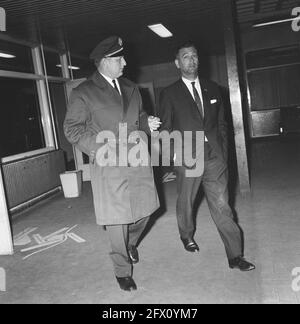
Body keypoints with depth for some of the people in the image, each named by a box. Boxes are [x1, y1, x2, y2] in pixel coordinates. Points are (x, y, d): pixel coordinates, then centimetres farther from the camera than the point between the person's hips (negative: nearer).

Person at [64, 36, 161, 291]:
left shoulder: (131, 88, 14)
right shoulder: (83, 93, -5)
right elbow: (72, 129, -4)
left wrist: (147, 122, 2)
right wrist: (97, 143, -18)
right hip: (109, 165, -5)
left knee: (145, 208, 14)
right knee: (117, 220, 1)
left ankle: (131, 242, 46)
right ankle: (123, 271, 22)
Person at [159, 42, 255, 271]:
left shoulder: (212, 89, 11)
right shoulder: (169, 94, 1)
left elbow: (221, 123, 13)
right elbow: (165, 129, 3)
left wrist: (224, 153, 7)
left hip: (215, 157, 2)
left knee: (221, 205, 0)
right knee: (186, 202, 15)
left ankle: (235, 255, 6)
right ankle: (187, 235, 42)